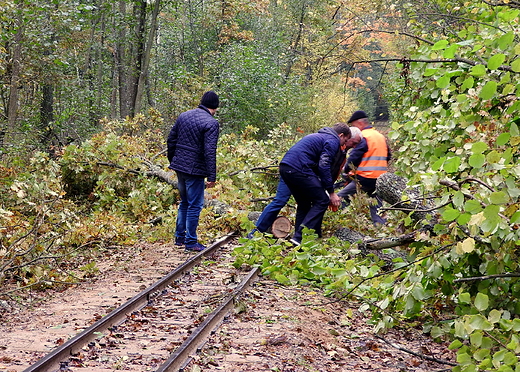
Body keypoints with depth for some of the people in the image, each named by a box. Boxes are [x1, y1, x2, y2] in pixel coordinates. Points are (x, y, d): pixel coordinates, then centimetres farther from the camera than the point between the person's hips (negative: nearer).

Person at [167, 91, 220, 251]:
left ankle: (180, 237, 26)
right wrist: (212, 176, -17)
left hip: (179, 166, 7)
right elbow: (210, 151, -19)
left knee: (184, 202, 20)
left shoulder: (184, 116, 7)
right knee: (194, 205, 3)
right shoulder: (211, 123, -14)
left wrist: (172, 160, 25)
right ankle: (190, 242, 7)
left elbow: (171, 139, 13)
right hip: (195, 170, -7)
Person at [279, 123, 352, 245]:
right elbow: (324, 166, -10)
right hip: (299, 169, -9)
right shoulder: (333, 141, 2)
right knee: (321, 202, -2)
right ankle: (299, 238, -12)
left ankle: (298, 237, 16)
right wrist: (331, 193, -6)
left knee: (304, 205, 21)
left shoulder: (319, 136, 32)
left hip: (285, 167, 9)